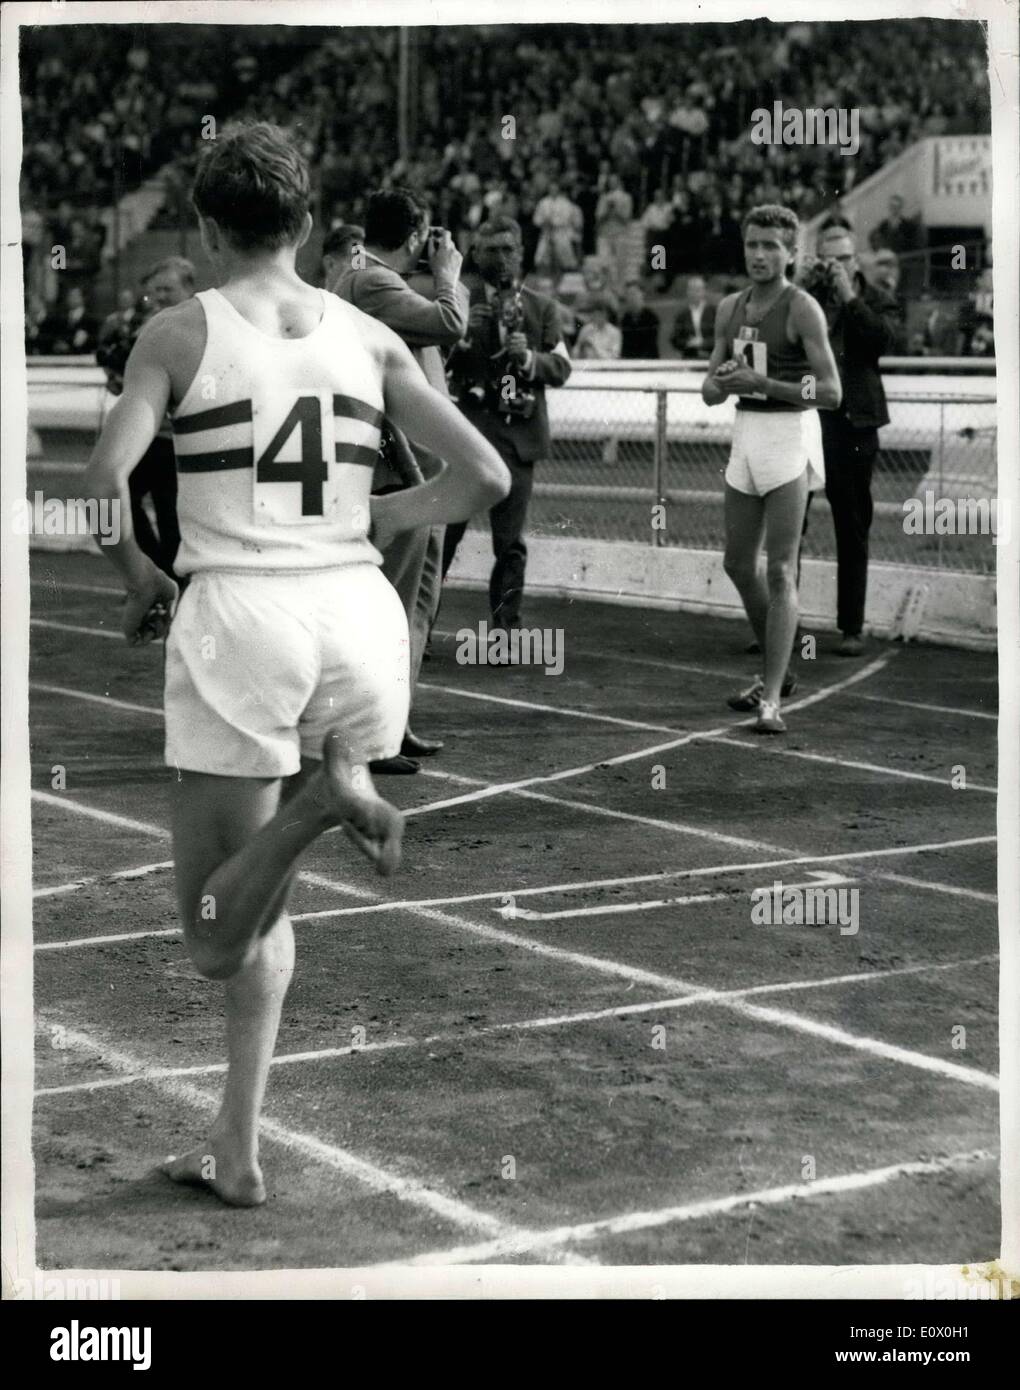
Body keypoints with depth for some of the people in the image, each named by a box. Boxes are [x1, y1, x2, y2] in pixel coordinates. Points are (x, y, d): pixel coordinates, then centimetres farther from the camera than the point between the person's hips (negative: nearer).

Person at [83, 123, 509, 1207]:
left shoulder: (180, 330, 3)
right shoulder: (368, 337, 11)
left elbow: (103, 480, -10)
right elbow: (484, 476, 6)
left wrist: (140, 580, 8)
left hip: (239, 616, -4)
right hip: (359, 613, 4)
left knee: (217, 942, 4)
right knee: (262, 907, 20)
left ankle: (321, 800, -24)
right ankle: (236, 1147, 17)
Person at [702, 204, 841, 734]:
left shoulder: (802, 309, -9)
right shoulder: (730, 308, 11)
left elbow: (831, 393, -14)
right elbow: (709, 392, 14)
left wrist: (760, 382, -21)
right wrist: (723, 381, -10)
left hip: (790, 435, -7)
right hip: (745, 433, 7)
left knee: (780, 571, -10)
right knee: (738, 564, 14)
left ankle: (771, 701, -12)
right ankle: (777, 673, 33)